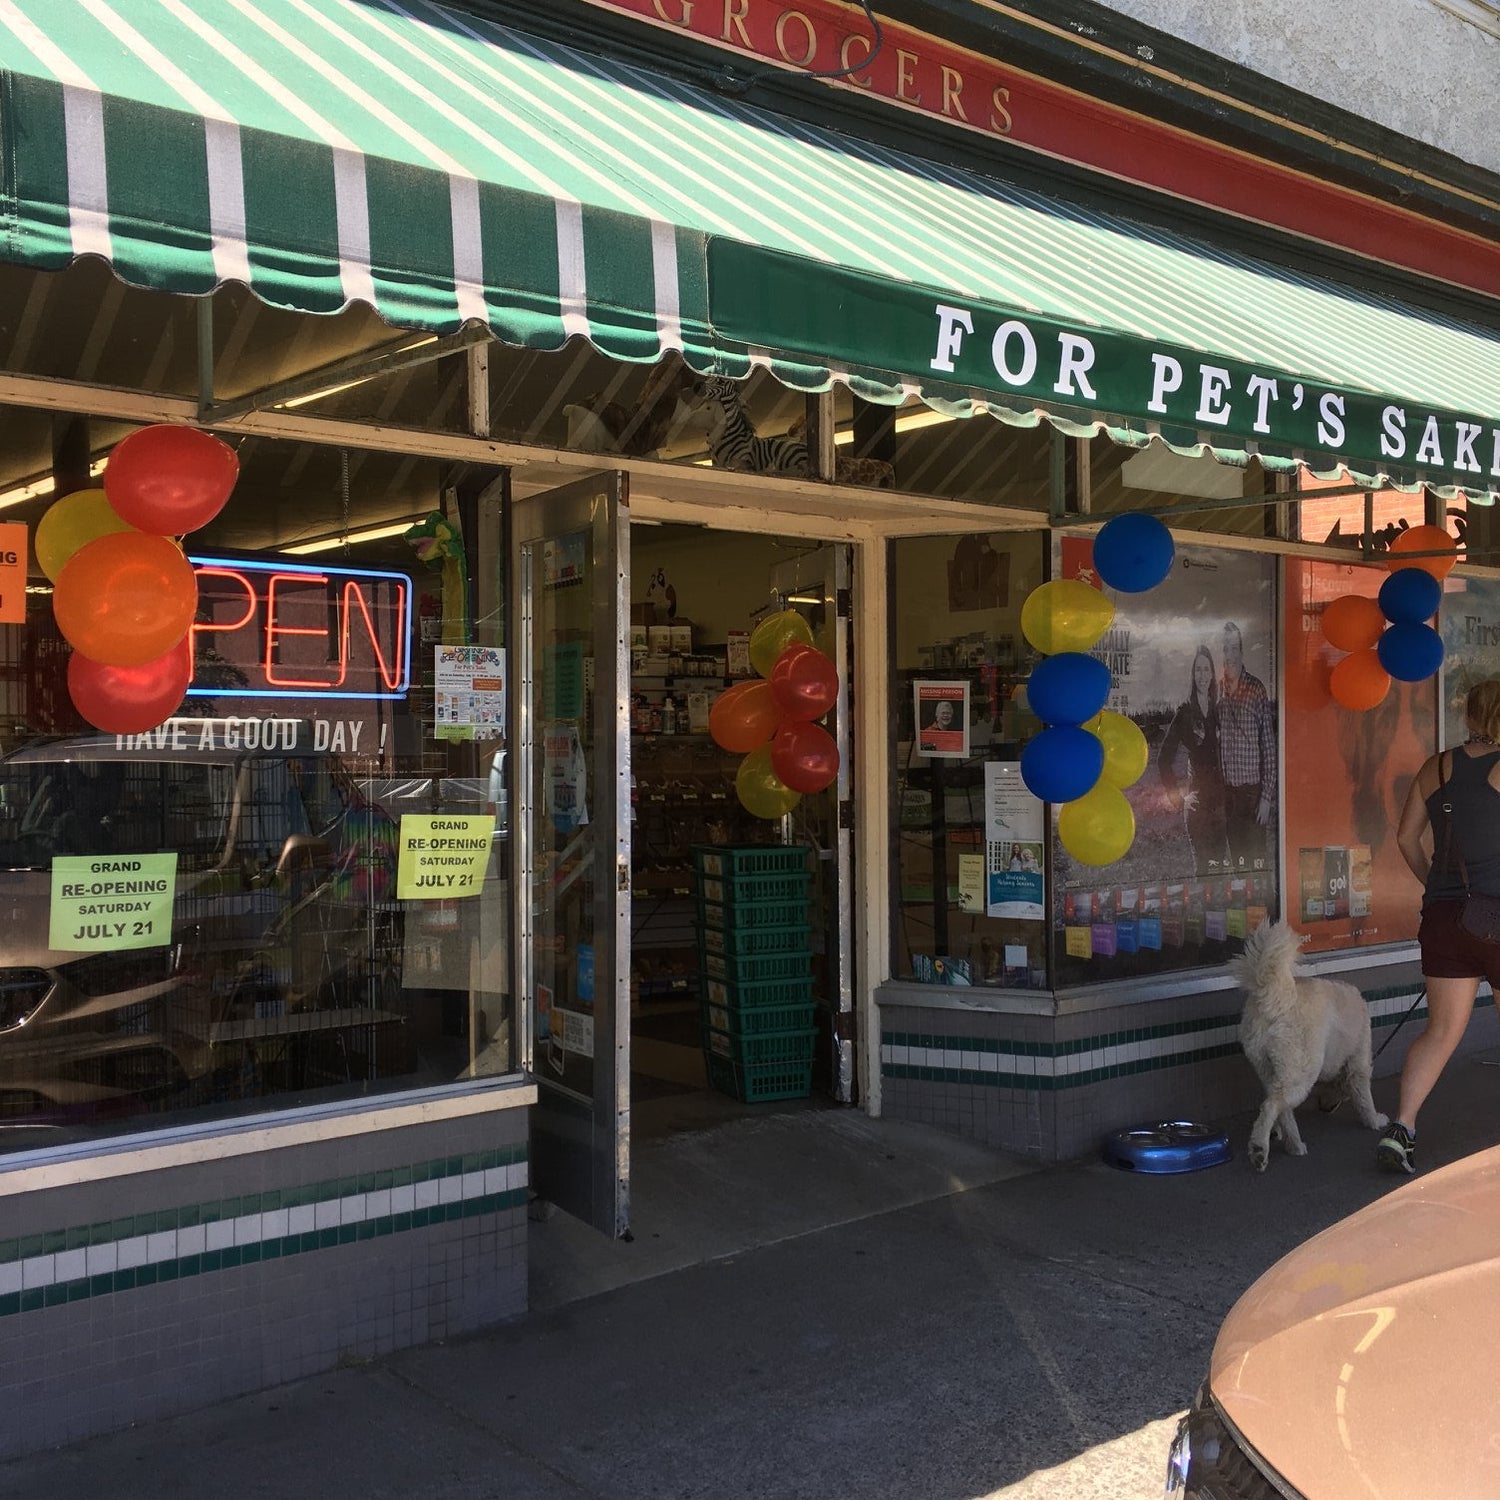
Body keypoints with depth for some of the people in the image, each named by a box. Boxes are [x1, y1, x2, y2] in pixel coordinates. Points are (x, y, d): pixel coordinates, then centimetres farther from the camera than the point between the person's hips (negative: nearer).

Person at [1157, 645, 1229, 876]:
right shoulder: (1184, 714, -5)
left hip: (1220, 798, 5)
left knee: (1220, 861, 9)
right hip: (1197, 800, -5)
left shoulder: (1218, 711, 10)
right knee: (1202, 863, -5)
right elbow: (1163, 760, -5)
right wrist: (1179, 798, -7)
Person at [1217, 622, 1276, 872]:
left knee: (1255, 858, -2)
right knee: (1233, 856, 8)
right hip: (1226, 789, 4)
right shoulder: (1218, 691, 6)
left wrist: (1267, 796, -9)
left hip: (1252, 788, -3)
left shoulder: (1257, 690, -5)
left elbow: (1269, 746, -5)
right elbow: (1215, 743, 10)